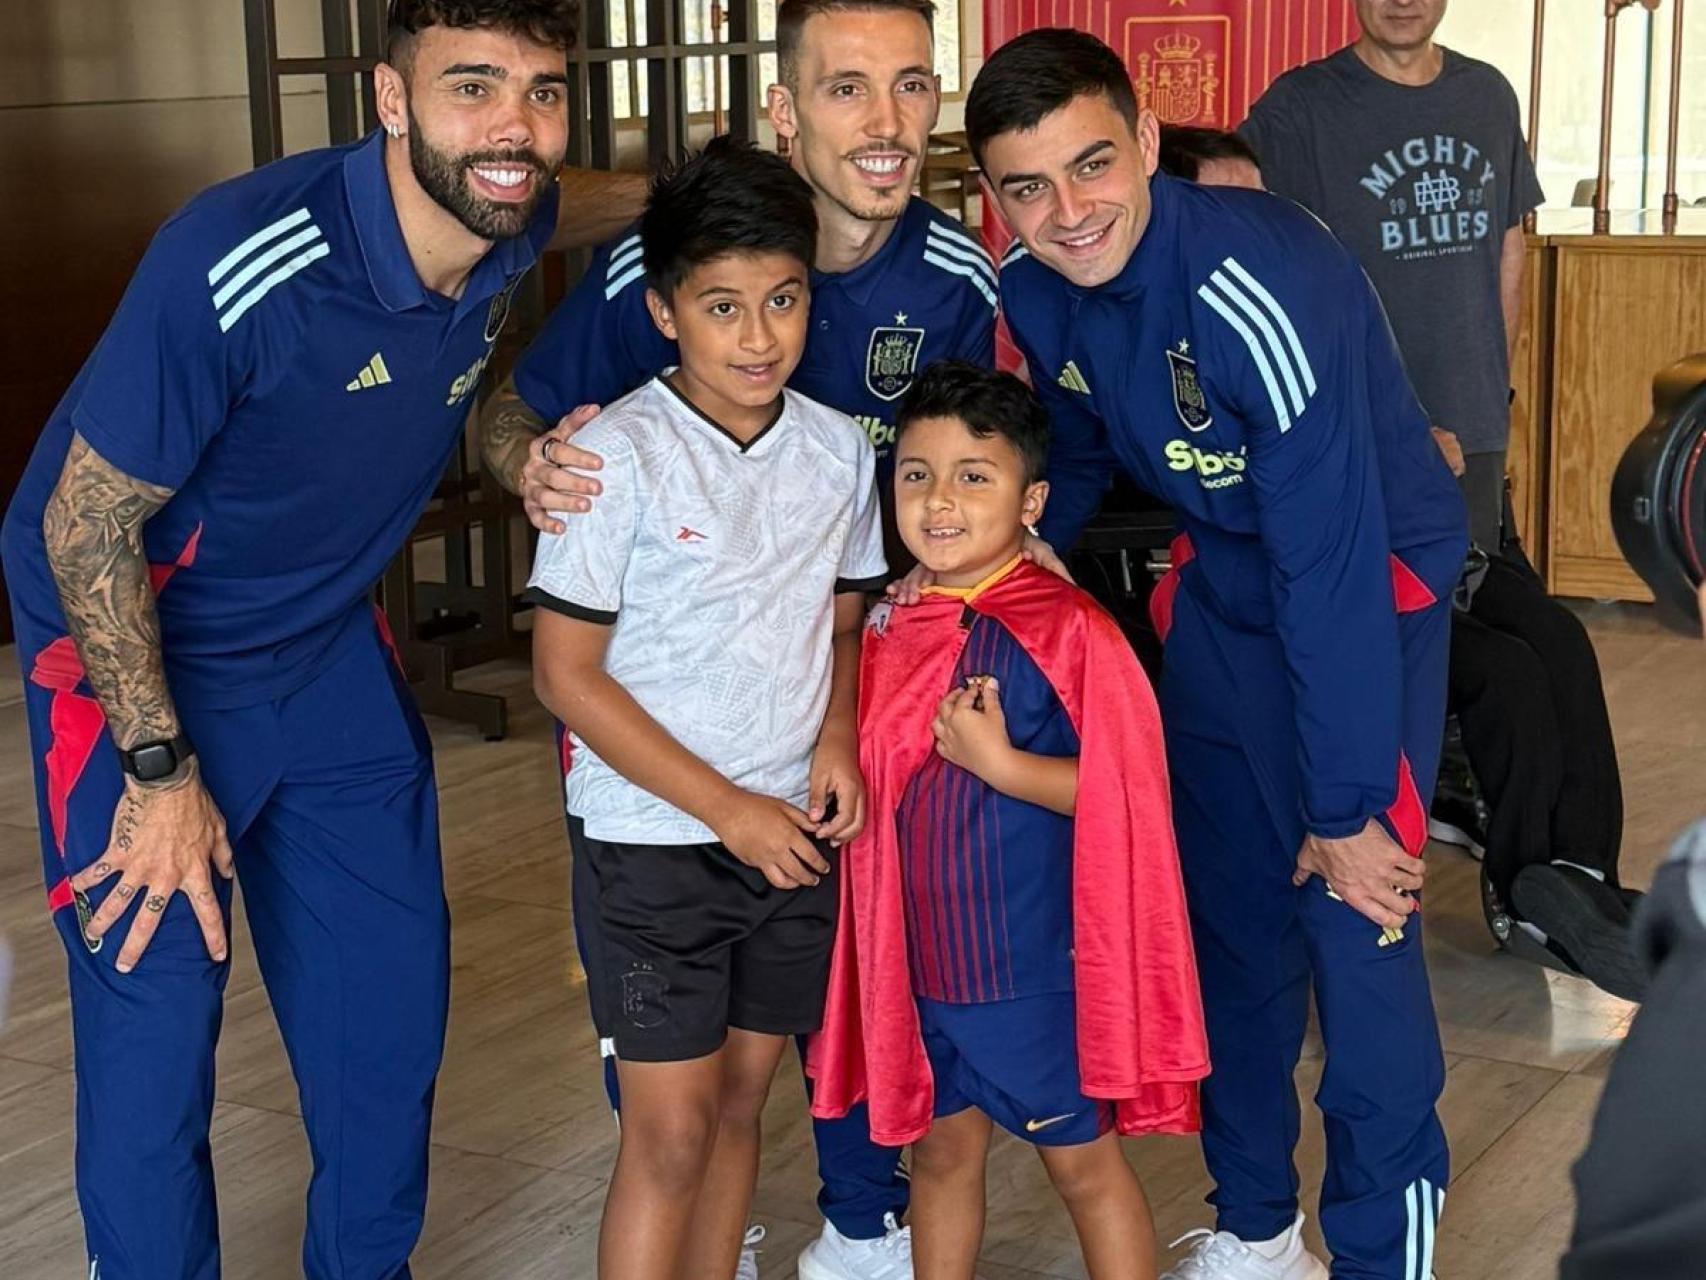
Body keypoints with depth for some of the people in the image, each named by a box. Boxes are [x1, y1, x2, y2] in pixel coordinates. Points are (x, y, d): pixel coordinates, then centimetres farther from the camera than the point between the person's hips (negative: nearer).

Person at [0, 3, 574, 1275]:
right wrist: (160, 771, -17)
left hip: (328, 646, 6)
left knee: (393, 987, 12)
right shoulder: (237, 263, -32)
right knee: (153, 1020, -3)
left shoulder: (517, 231, -12)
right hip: (135, 654, -6)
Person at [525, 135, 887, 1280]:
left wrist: (837, 741, -6)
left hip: (794, 832, 5)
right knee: (671, 1134, -1)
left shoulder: (840, 449, 1)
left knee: (740, 1103, 15)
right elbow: (568, 674, -12)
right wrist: (729, 809, -15)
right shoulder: (620, 454, -14)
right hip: (658, 835, -5)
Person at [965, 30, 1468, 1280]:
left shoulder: (1260, 287, -33)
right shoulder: (1036, 292, -10)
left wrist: (1345, 810, -27)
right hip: (1223, 583, 7)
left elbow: (1331, 564, -31)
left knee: (1356, 921, -12)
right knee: (1231, 915, 14)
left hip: (1375, 578, -7)